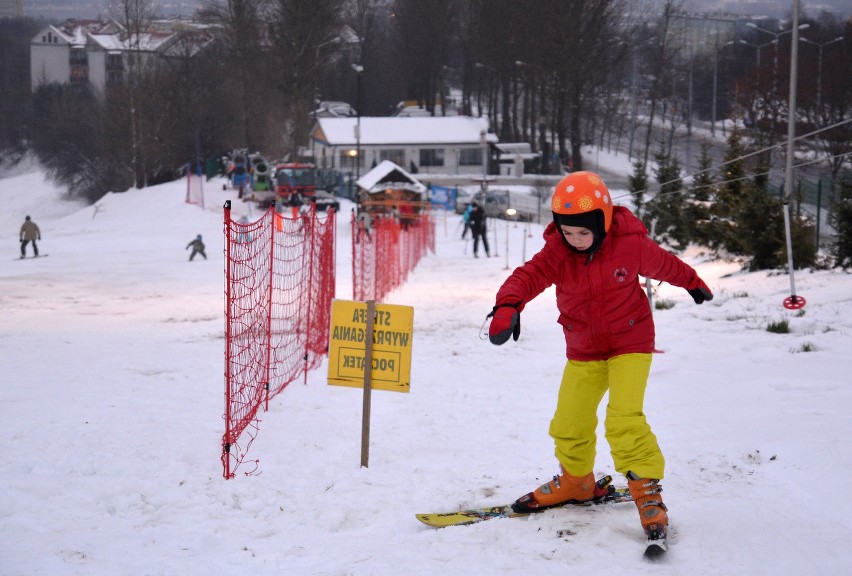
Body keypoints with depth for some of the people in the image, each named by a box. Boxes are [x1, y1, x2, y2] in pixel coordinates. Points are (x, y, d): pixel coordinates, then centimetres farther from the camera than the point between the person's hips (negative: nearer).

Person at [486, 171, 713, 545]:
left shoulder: (631, 244, -18)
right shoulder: (557, 252, -16)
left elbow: (664, 264, 3)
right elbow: (529, 276, -33)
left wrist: (693, 283, 23)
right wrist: (508, 305, -55)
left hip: (630, 342, -4)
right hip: (583, 349, 4)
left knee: (624, 419, -20)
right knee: (569, 424, 9)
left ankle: (647, 489, -7)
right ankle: (575, 481, 35)